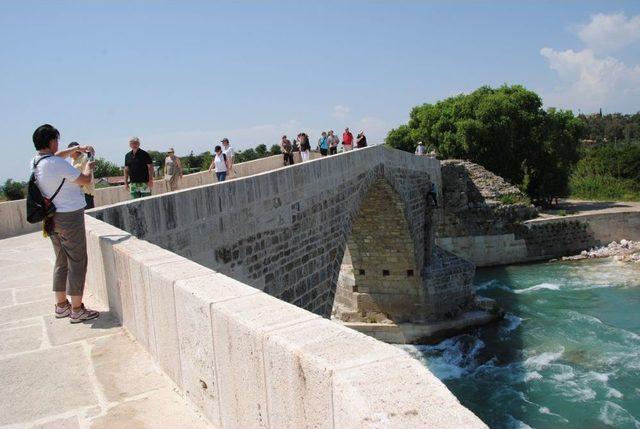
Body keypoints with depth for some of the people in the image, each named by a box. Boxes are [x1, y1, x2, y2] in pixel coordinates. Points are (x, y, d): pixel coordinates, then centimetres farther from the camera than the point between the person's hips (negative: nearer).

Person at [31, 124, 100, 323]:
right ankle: (77, 310, 4)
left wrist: (77, 148, 27)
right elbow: (85, 180, -10)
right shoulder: (59, 164, -21)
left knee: (61, 261, 17)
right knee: (77, 262, -1)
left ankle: (61, 305, 26)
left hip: (52, 217, 9)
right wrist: (88, 167, 10)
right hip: (70, 216, -9)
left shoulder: (35, 162, 4)